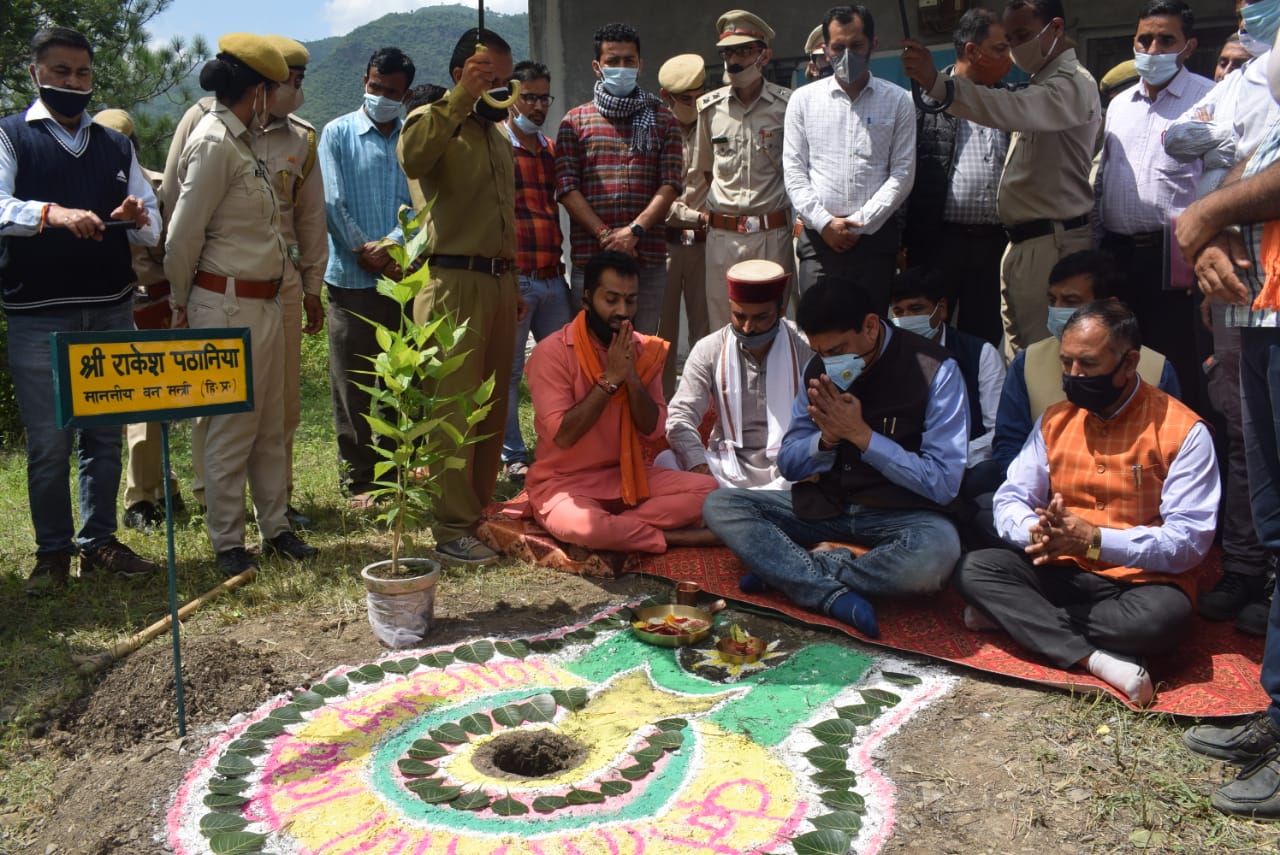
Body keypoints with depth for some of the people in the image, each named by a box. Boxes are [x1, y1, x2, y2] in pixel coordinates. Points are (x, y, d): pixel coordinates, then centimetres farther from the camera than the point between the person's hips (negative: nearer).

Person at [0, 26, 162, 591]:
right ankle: (52, 551, 14)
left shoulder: (116, 146, 14)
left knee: (106, 435, 9)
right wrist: (52, 213, -33)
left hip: (111, 313, 4)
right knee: (48, 442, 1)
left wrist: (138, 218, -14)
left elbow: (152, 228, 9)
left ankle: (98, 542, 21)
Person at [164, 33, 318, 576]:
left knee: (270, 425, 14)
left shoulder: (239, 141, 15)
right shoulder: (214, 142, -14)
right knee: (232, 427, 0)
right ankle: (227, 544, 12)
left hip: (264, 303, 9)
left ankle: (275, 526, 25)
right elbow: (183, 234, -14)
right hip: (228, 306, -9)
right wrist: (182, 304, -3)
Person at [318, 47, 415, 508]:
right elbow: (333, 204, -1)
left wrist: (391, 245, -14)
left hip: (406, 276, 2)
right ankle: (358, 479, 10)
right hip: (352, 279, -2)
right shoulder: (338, 133, 5)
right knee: (352, 384, 1)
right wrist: (368, 256, -8)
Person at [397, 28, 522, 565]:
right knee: (455, 409, -5)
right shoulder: (431, 122, -5)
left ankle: (481, 511, 23)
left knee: (493, 407, 12)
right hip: (453, 283, -8)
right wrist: (462, 97, -27)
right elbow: (413, 158, -30)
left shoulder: (500, 136, 20)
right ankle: (452, 530, 2)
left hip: (497, 283, 8)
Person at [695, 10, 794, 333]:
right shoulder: (709, 107, 7)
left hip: (773, 234, -2)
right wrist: (715, 210, 15)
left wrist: (798, 218, 4)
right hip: (722, 235, 2)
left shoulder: (788, 104, -1)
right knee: (722, 326, 6)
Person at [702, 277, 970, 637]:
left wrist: (861, 434, -19)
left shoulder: (933, 371, -12)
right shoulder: (819, 368, 3)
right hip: (823, 507, 5)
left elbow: (943, 484, -15)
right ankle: (836, 595, -28)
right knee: (719, 505, -14)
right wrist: (827, 438, -15)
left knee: (937, 551, -39)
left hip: (898, 514, -4)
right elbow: (788, 464, 7)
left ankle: (789, 571, -20)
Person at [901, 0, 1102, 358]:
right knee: (1020, 356, 14)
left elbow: (1013, 109, -33)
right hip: (1022, 241, 10)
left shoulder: (1073, 84, -14)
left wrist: (939, 84, -45)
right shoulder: (1042, 84, 20)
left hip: (1052, 244, -10)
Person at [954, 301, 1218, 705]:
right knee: (973, 568, -20)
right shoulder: (1055, 420, 6)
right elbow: (1010, 500, 3)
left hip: (1139, 581, -4)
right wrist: (1035, 532, -21)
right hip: (1062, 575, 4)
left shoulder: (1183, 430, -9)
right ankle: (1093, 658, -31)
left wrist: (1095, 540, -27)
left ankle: (1015, 615, -20)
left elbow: (1189, 540, -15)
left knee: (1164, 616, -37)